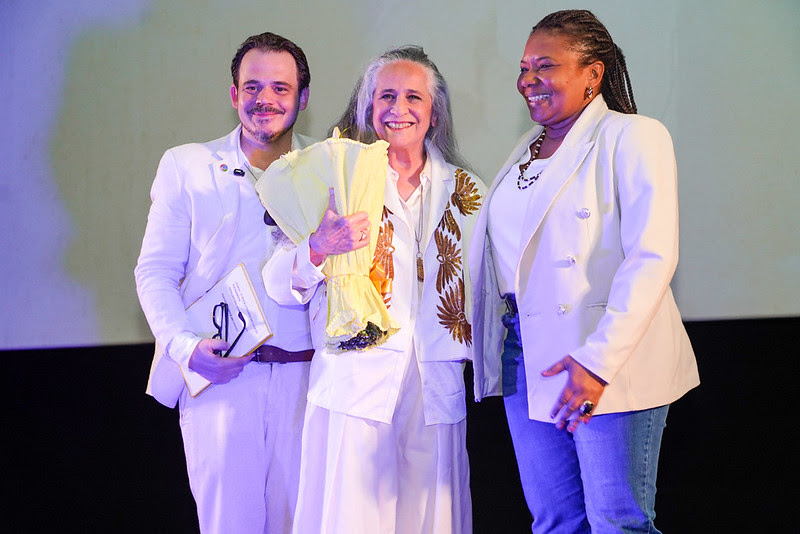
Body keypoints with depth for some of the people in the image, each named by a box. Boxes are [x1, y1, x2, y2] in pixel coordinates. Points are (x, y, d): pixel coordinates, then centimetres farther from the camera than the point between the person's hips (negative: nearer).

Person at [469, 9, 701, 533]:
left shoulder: (632, 137, -5)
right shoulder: (528, 150, 17)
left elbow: (651, 259, -15)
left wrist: (599, 360, -22)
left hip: (607, 367, -7)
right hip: (528, 361, 7)